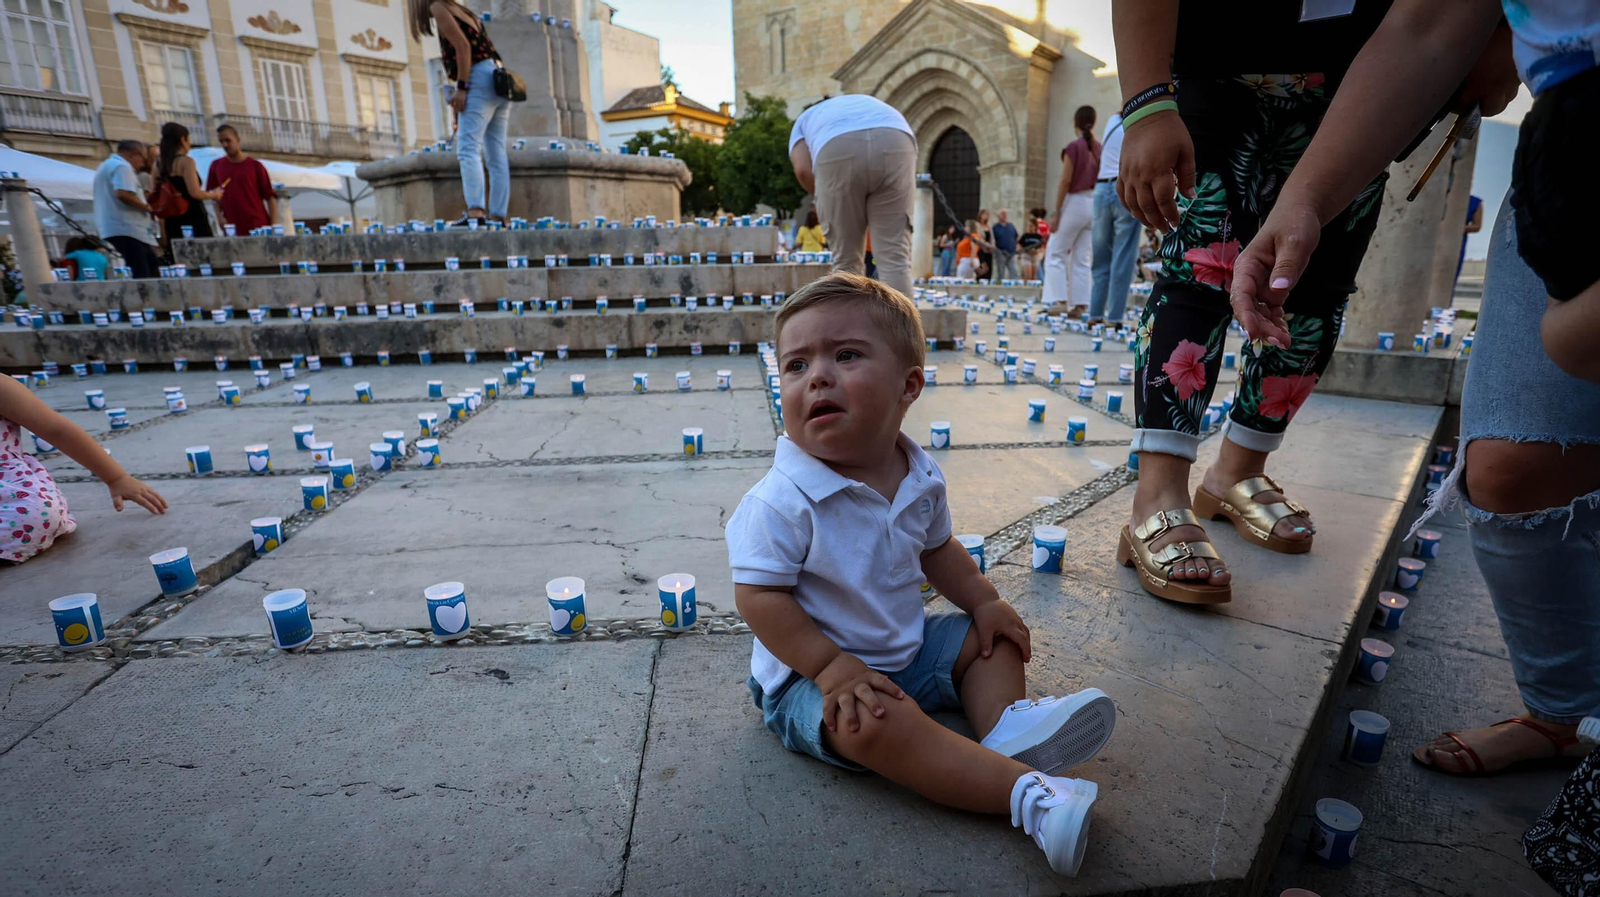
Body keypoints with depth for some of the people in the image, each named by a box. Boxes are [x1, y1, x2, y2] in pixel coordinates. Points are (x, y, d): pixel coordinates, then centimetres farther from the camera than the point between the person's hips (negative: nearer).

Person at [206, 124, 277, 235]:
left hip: (258, 227, -2)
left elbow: (270, 196, 0)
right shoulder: (216, 166, 11)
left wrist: (274, 226, -8)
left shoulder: (255, 165, 3)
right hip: (232, 229, 2)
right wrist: (219, 216, 2)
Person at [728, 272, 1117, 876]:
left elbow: (936, 549, 13)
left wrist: (983, 603, 5)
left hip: (909, 648, 8)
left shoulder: (920, 479, -5)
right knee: (877, 724, -34)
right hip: (811, 677, -7)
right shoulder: (783, 501, -27)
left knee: (990, 638, 11)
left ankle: (1005, 726, -7)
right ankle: (1027, 792, -28)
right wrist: (832, 665, -29)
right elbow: (759, 597, -24)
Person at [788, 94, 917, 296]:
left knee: (846, 261, 10)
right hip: (896, 143, 2)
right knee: (895, 256, 4)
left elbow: (803, 170, 14)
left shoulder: (805, 119, 36)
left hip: (836, 149, -1)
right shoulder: (878, 107, 44)